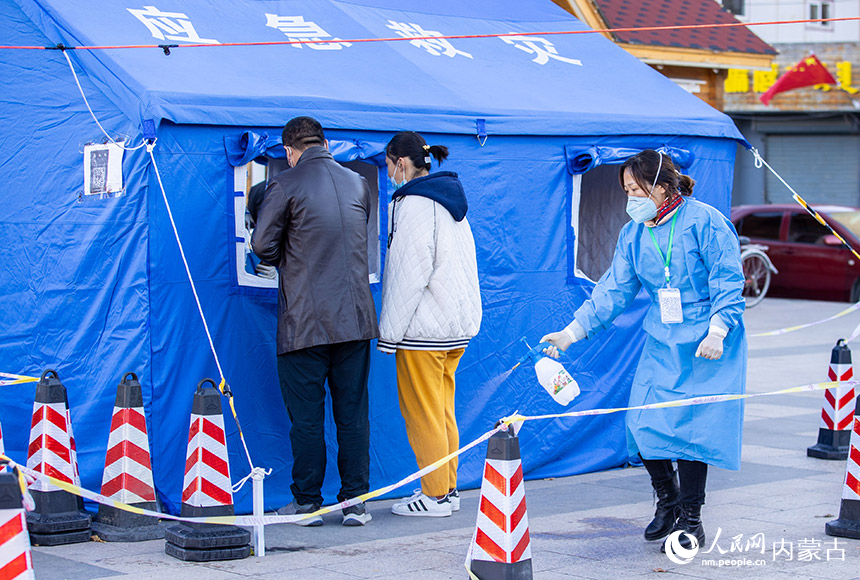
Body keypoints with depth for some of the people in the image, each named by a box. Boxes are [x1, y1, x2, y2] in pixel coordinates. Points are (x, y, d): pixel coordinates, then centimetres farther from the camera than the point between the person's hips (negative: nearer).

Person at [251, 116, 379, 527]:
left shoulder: (286, 187, -8)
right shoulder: (358, 184, 9)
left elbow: (262, 244, -7)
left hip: (304, 320, -4)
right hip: (355, 319, 4)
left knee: (306, 416, 4)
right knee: (352, 413, 8)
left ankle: (308, 503, 9)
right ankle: (355, 501, 9)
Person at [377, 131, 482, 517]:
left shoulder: (413, 204, -15)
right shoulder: (451, 202, 13)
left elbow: (409, 274, -19)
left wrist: (390, 332, -14)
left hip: (424, 326, -9)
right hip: (458, 323, 9)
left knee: (422, 412, 0)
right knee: (442, 409, 15)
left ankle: (435, 495, 4)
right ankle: (448, 489, 20)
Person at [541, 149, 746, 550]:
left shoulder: (704, 222, -10)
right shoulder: (633, 235, 8)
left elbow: (728, 281, -9)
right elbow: (613, 291, 6)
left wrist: (716, 332, -18)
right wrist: (572, 332, -2)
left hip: (707, 345, -5)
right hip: (660, 342, 6)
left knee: (691, 425, -9)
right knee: (645, 425, -4)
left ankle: (690, 519, 4)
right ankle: (666, 502, 19)